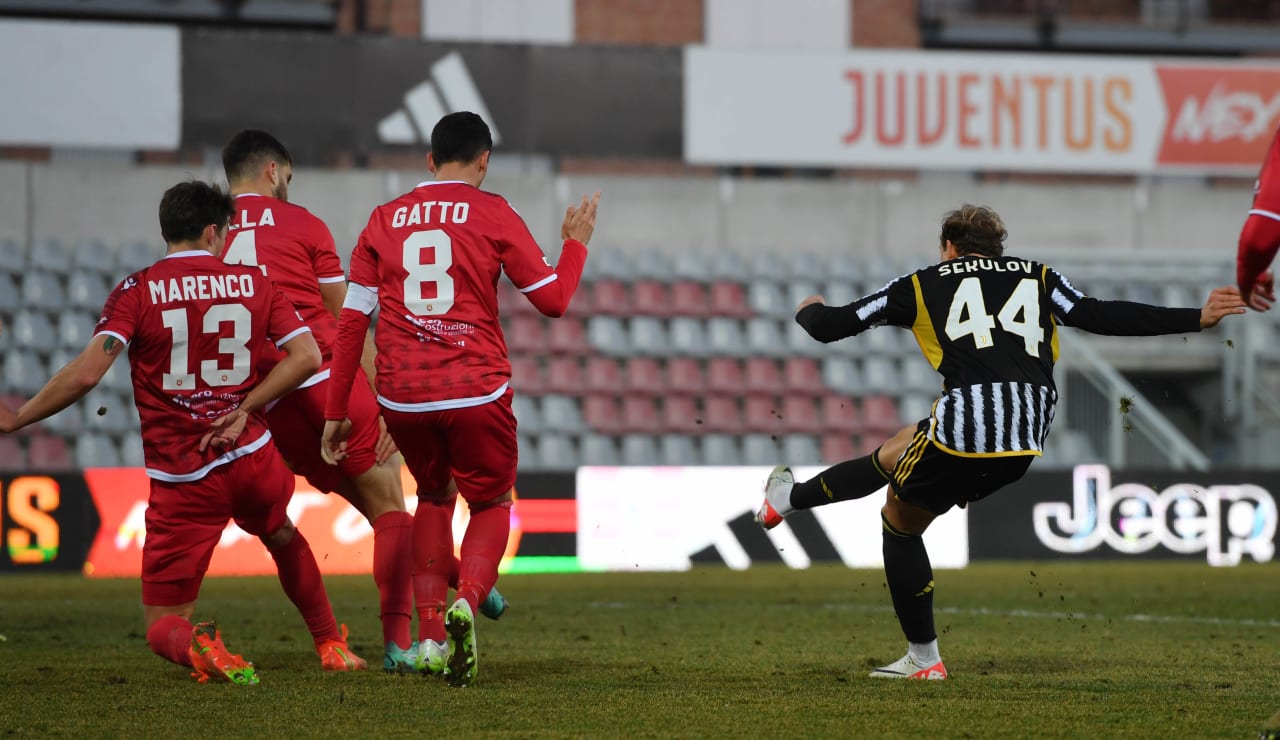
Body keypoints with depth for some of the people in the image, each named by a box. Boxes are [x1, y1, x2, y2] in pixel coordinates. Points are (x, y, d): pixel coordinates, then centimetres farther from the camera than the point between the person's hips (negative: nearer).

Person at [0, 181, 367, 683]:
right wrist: (244, 407, 0)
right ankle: (331, 646, 45)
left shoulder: (138, 291, -6)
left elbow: (86, 373, -15)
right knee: (282, 535, 39)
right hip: (251, 457, 3)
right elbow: (307, 356, -3)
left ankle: (195, 648, -27)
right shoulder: (253, 284, 5)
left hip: (181, 480, -3)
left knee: (162, 626, 6)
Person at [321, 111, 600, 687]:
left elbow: (352, 321, 7)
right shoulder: (493, 215, 0)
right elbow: (553, 299, 3)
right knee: (491, 505, 16)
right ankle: (465, 600, -13)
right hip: (476, 392, -3)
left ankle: (431, 634, 16)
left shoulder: (384, 220, 9)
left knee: (434, 498, 27)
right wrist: (576, 243, 21)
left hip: (401, 397, 3)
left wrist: (336, 411, 12)